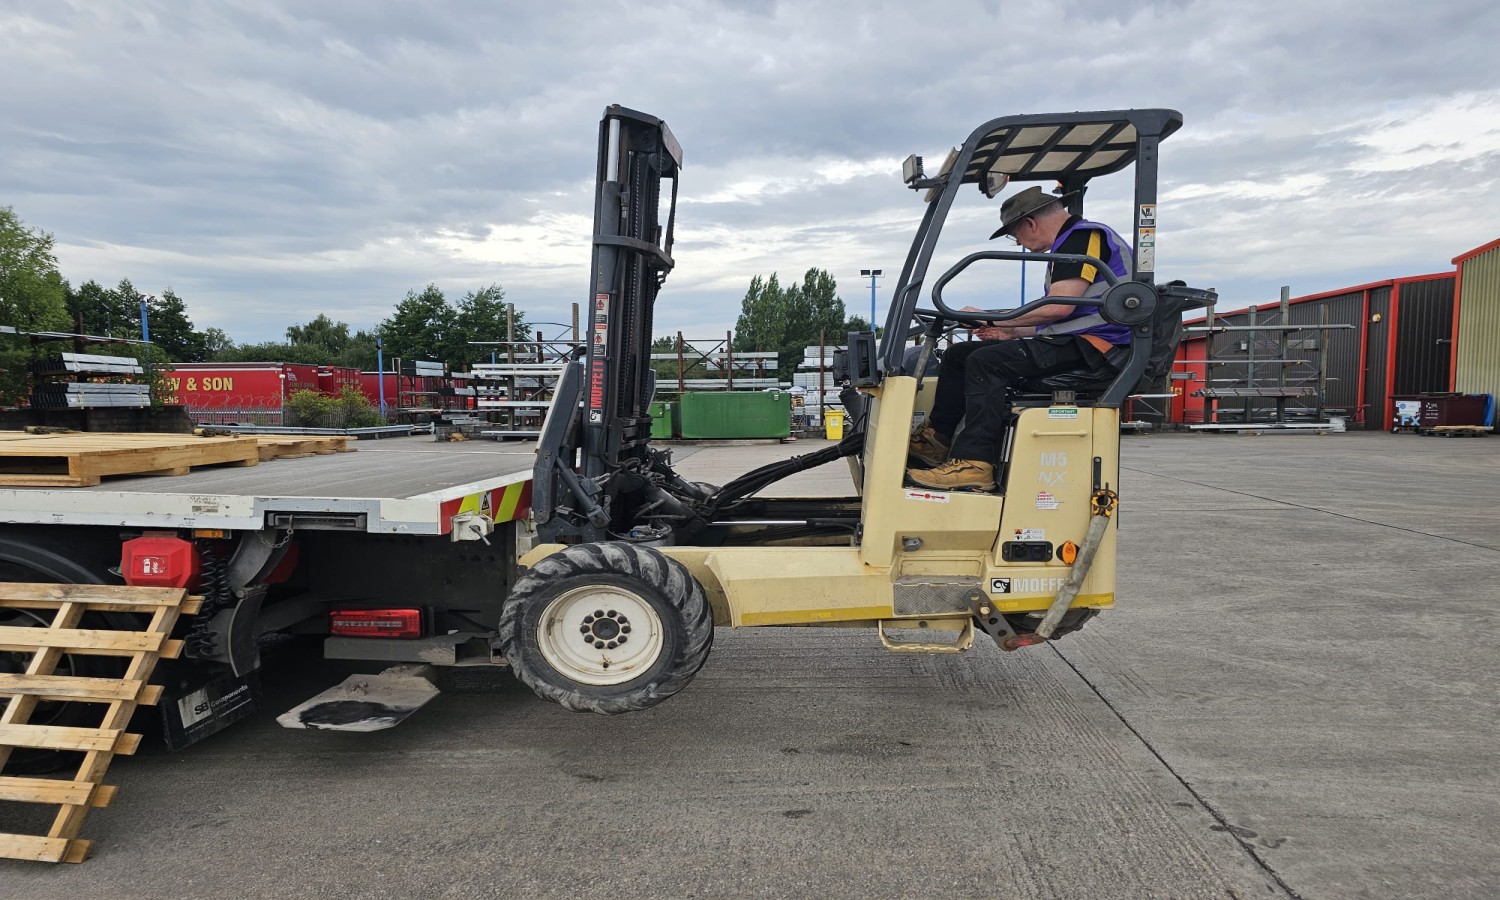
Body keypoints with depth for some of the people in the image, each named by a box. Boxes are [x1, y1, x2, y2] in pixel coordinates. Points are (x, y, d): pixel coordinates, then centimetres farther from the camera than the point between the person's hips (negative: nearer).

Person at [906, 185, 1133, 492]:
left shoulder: (1085, 236, -10)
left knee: (986, 361, -28)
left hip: (1091, 348, -11)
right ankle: (936, 440, 6)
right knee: (958, 355, 7)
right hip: (1073, 343, 11)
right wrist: (1013, 332, 14)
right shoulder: (1070, 243, 23)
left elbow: (1059, 306, -21)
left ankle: (973, 463, -33)